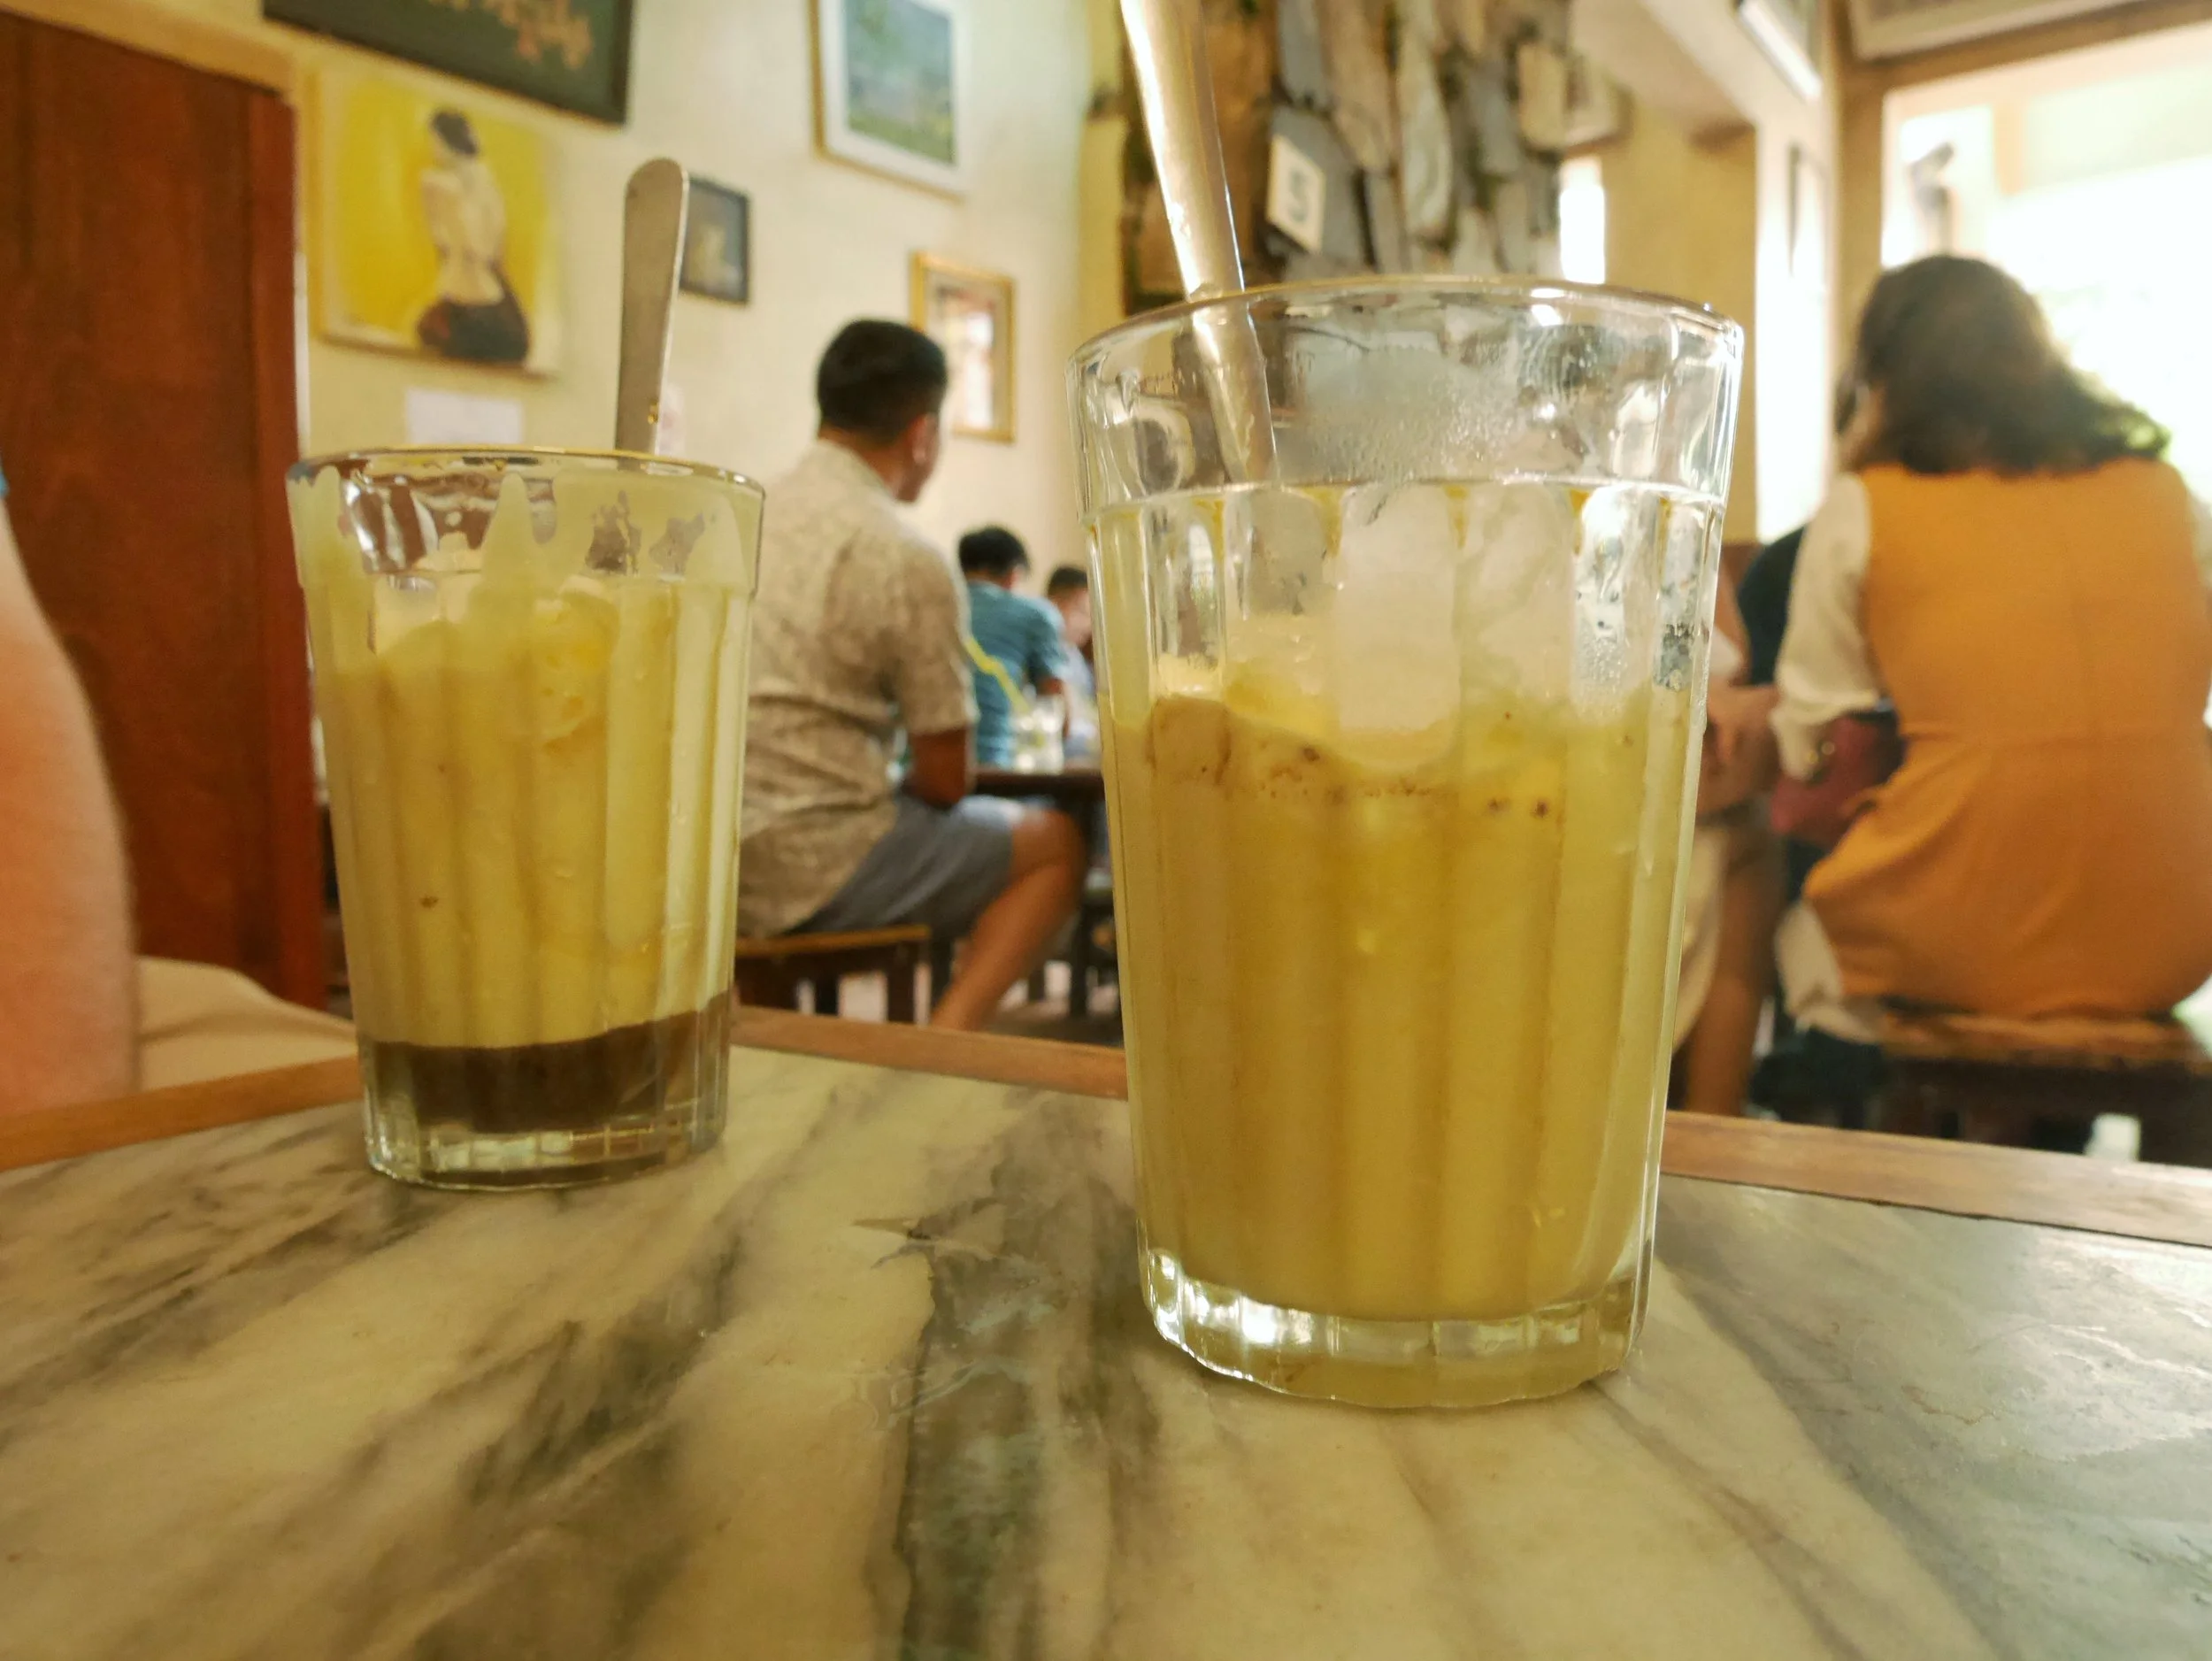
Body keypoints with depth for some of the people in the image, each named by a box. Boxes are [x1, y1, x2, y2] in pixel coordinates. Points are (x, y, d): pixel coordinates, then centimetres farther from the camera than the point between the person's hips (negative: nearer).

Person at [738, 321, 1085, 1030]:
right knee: (1055, 842, 11)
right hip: (812, 873, -7)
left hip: (699, 863, 7)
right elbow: (947, 780, -6)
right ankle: (945, 1042, -6)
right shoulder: (911, 564, -11)